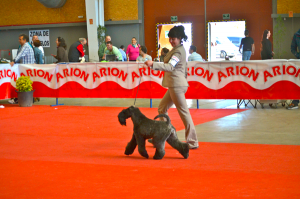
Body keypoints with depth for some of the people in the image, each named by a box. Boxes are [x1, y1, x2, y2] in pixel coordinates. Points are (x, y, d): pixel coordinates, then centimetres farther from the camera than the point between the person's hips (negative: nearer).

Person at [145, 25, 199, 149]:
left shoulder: (178, 51, -15)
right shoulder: (179, 49, 16)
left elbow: (170, 67, -29)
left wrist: (153, 64, -38)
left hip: (177, 85, -11)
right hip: (175, 84, 11)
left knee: (183, 112, -6)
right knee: (162, 109, 16)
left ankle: (193, 142, -2)